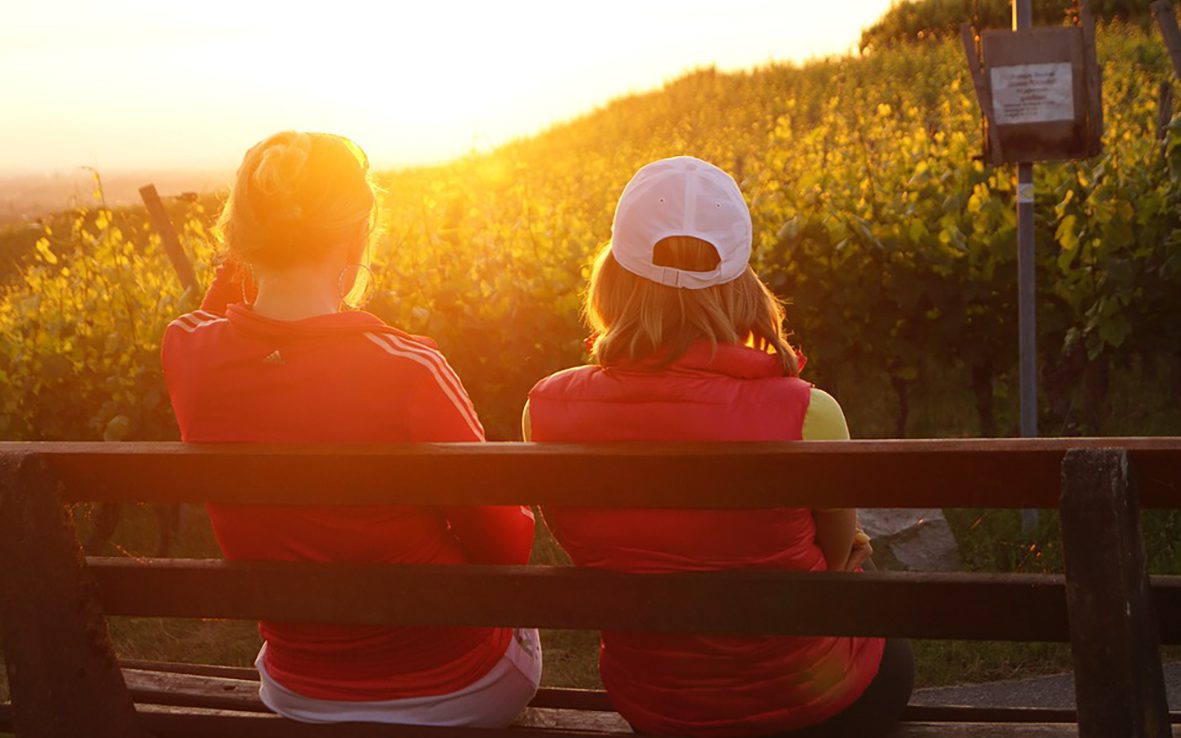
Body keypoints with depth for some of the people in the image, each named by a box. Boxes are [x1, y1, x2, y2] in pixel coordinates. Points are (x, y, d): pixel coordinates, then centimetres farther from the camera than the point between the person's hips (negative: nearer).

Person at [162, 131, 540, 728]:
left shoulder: (187, 356, -17)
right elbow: (506, 549, -18)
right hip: (458, 694, -4)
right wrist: (521, 515, 3)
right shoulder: (406, 371, -32)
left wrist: (243, 248, -1)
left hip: (297, 696, 4)